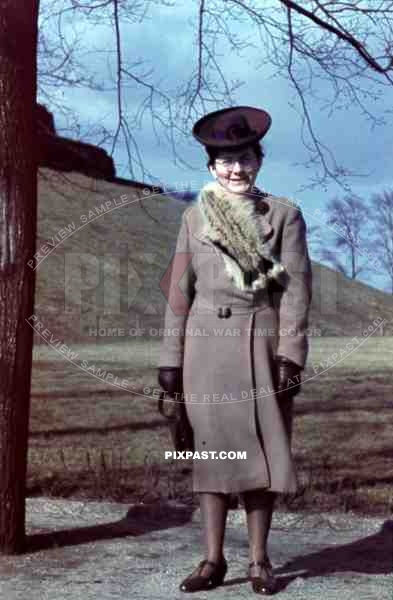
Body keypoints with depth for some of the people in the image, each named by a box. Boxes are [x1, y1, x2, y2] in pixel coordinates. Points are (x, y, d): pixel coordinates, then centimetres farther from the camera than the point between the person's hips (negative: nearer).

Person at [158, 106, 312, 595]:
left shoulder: (283, 214, 3)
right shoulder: (195, 217, 8)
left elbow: (296, 287, -3)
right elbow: (179, 292, 8)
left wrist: (291, 355, -11)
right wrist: (170, 359, 3)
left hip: (263, 343, -1)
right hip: (207, 344, 1)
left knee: (261, 448, 2)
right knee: (212, 446, 3)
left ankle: (259, 559, 12)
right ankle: (213, 559, 11)